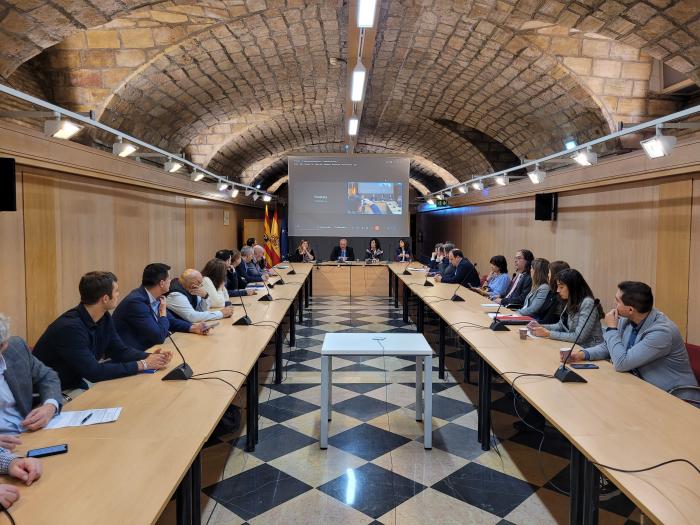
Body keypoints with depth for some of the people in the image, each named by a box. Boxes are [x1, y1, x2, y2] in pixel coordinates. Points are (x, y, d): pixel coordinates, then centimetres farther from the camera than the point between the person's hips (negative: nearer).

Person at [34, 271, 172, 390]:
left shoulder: (104, 318, -3)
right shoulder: (70, 327, -29)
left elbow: (120, 351, 2)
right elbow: (94, 372, -32)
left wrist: (150, 357, -17)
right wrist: (142, 365, -27)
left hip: (77, 383, 8)